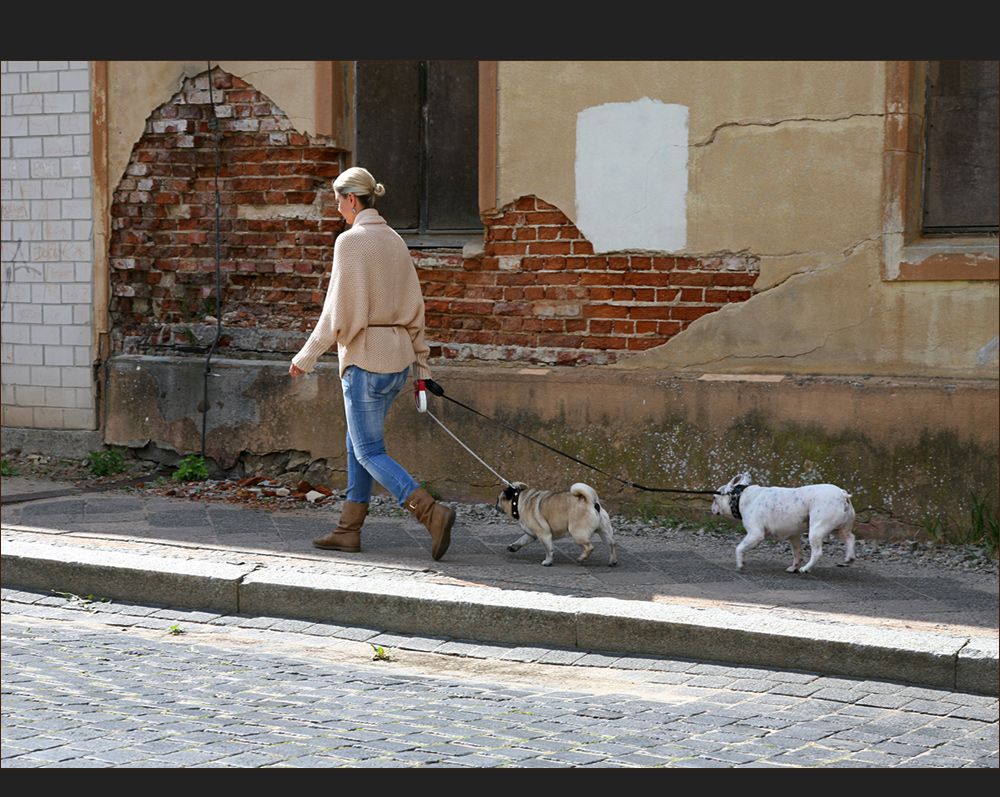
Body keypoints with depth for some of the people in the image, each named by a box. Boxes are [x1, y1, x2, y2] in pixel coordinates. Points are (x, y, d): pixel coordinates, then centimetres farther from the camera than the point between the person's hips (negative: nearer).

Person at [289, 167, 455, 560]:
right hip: (398, 357, 8)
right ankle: (349, 529, 21)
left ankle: (431, 511, -17)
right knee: (358, 442, 17)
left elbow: (340, 310, -16)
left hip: (365, 356, -8)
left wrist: (306, 357, -8)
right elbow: (414, 310, 13)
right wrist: (421, 368, 18)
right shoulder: (395, 241, 11)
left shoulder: (351, 240, -13)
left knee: (369, 452, -2)